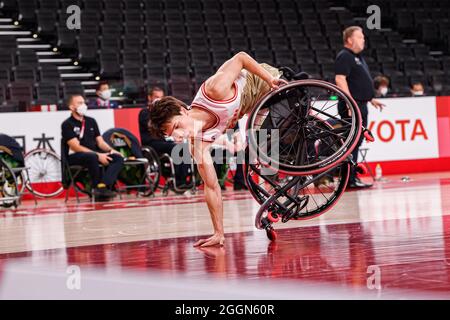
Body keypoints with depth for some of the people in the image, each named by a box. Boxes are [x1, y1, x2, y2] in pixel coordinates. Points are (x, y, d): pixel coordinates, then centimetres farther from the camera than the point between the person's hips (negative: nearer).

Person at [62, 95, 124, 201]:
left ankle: (104, 186, -37)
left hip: (94, 154, 6)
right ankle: (98, 188, -26)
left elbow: (100, 142, 16)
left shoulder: (91, 121, 17)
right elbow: (76, 147, -13)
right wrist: (98, 155, -22)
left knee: (118, 158, -18)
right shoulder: (67, 124, -3)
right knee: (92, 157, -39)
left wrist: (111, 150, -7)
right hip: (75, 157, -6)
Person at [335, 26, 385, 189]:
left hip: (361, 105, 10)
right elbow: (340, 79, -21)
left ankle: (353, 176, 17)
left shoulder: (358, 57, 20)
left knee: (357, 142, 12)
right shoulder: (344, 57, -11)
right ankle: (349, 179, -9)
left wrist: (371, 99, 25)